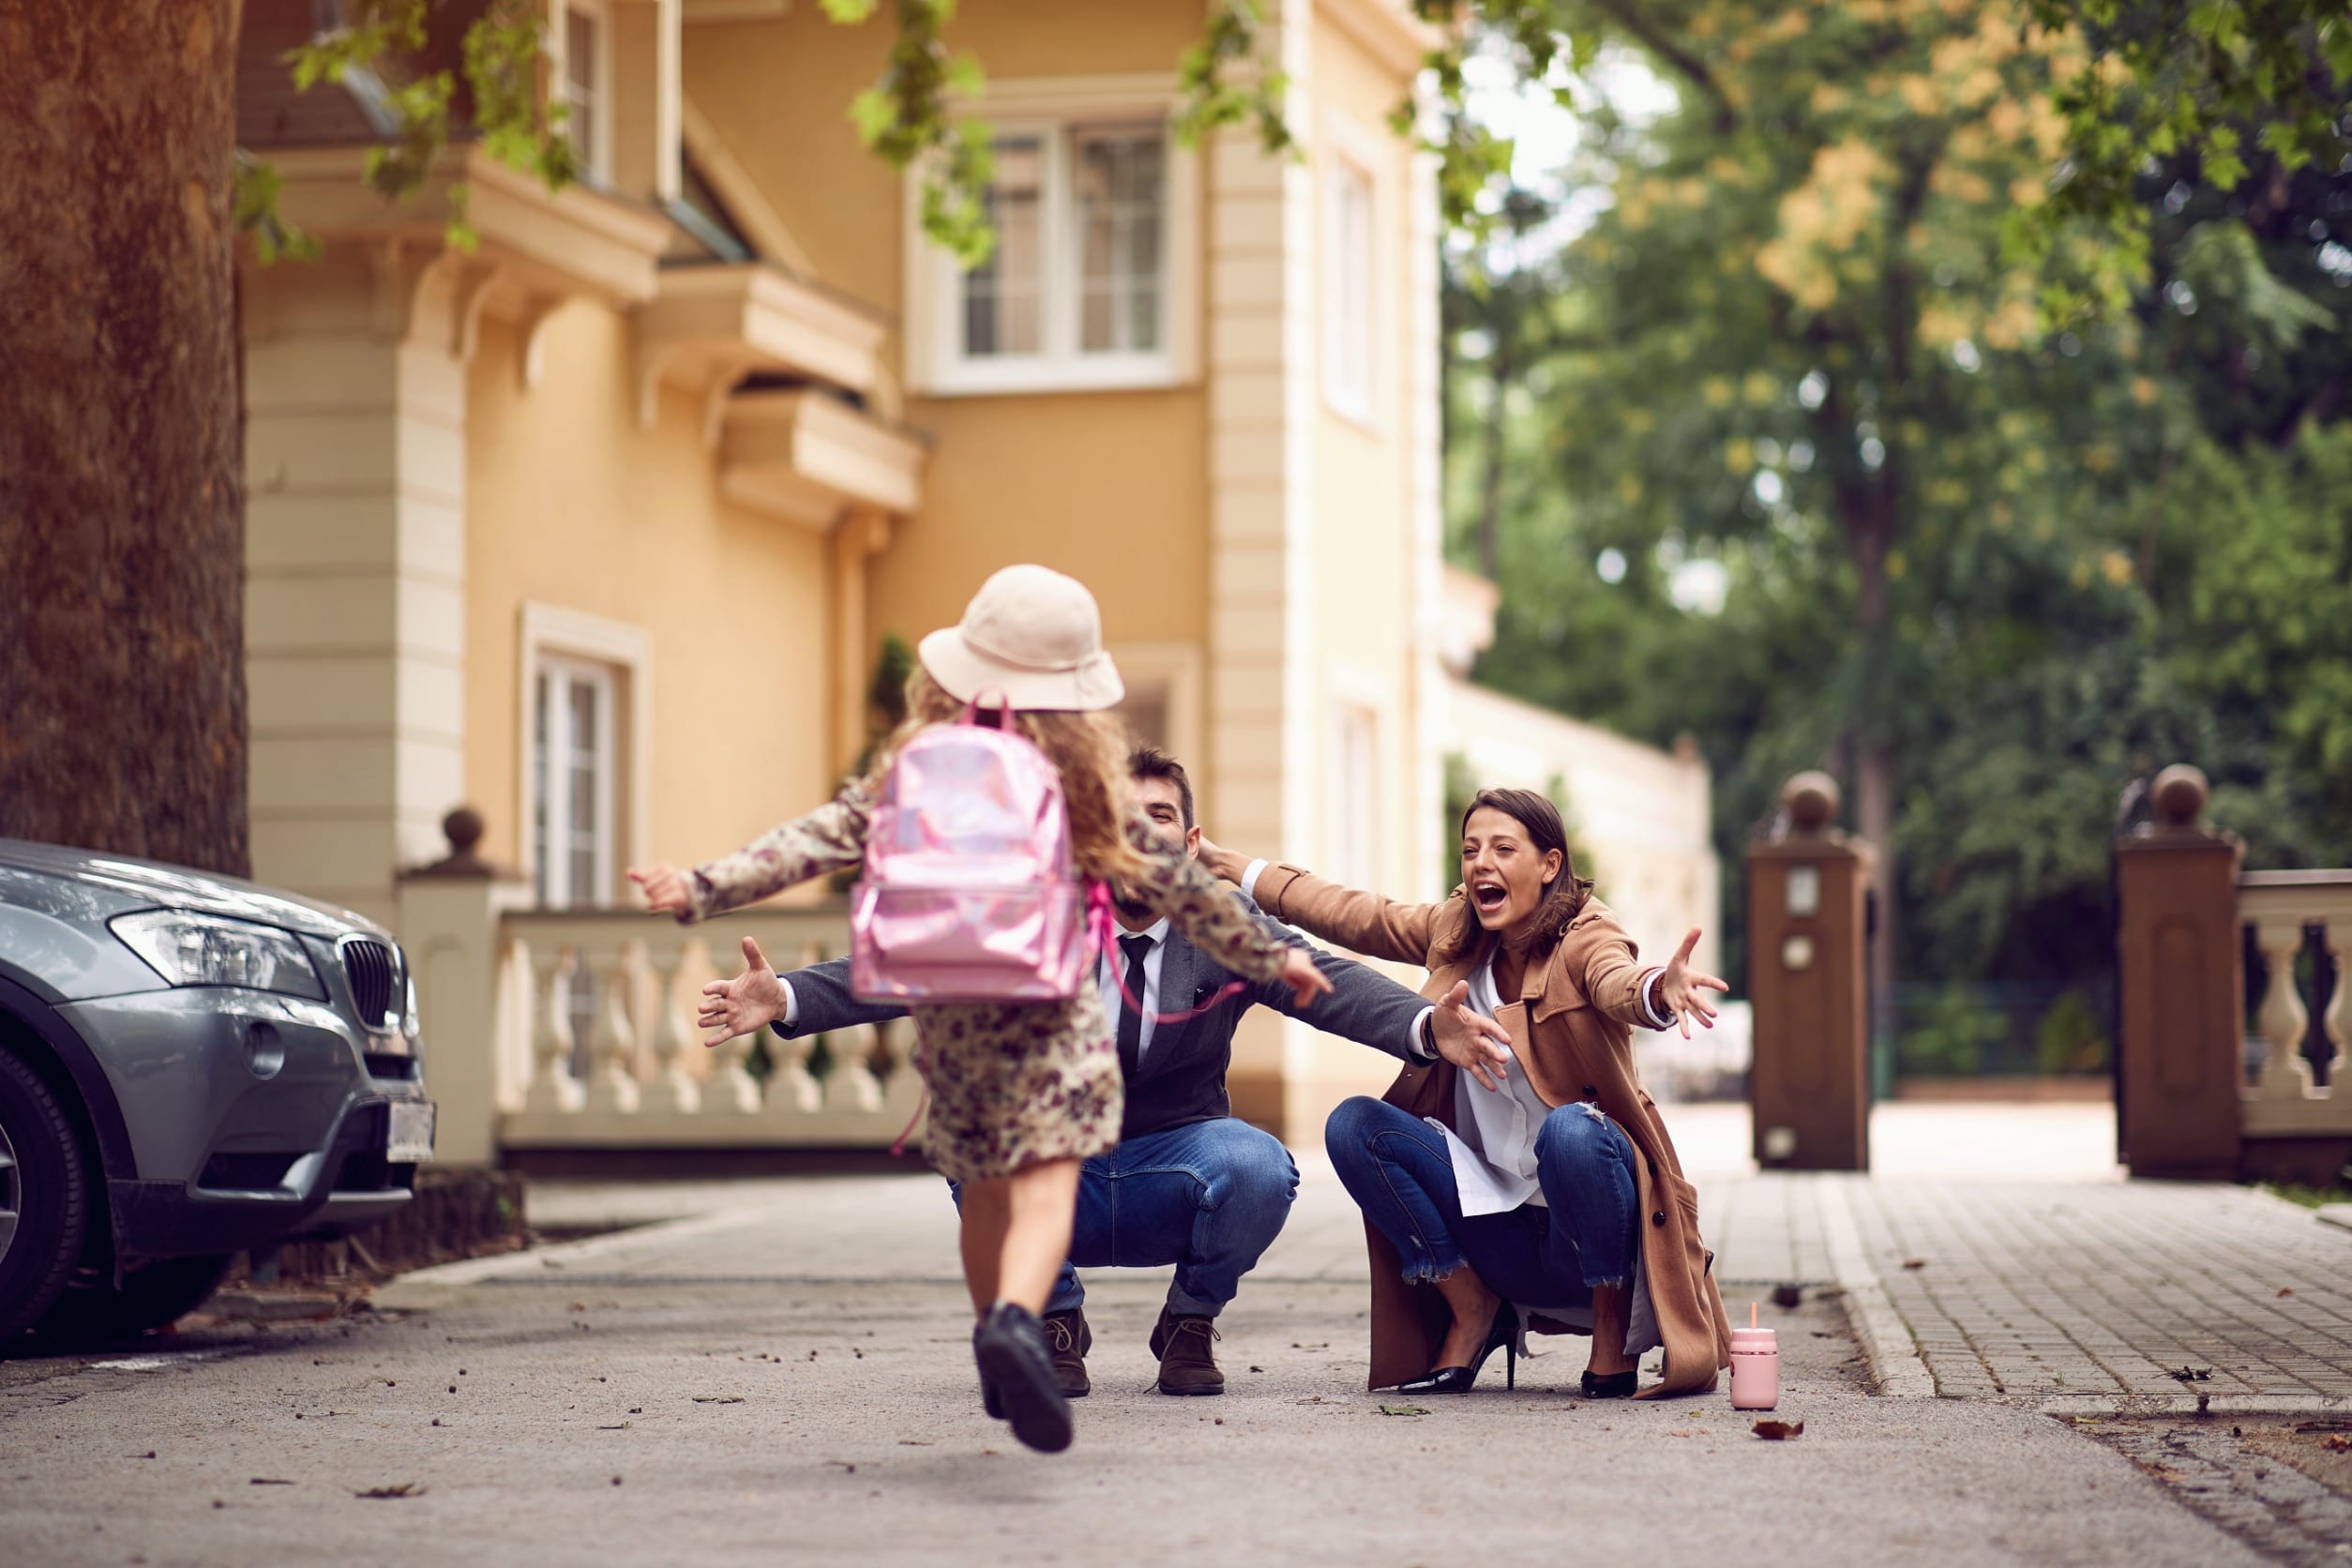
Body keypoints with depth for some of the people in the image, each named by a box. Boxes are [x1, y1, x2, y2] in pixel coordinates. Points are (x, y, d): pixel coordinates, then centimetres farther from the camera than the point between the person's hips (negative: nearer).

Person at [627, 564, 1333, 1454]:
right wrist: (1267, 956, 18)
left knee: (985, 1188, 21)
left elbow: (821, 840, -5)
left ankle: (998, 1354, 34)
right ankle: (1017, 1321, -42)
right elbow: (1171, 884, 6)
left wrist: (702, 890, -5)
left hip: (945, 1007, 4)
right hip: (1045, 1006, -4)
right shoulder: (1080, 777, 0)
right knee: (1046, 1182, -15)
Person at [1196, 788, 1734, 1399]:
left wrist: (1658, 992, -60)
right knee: (1353, 1125, -10)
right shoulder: (1456, 932, 4)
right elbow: (1351, 915, 16)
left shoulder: (1583, 937, -13)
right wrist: (1230, 868, 16)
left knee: (1572, 1130, -36)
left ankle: (1615, 1324, -10)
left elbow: (1617, 983, -36)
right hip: (1503, 1223, 5)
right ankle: (1472, 1309, 3)